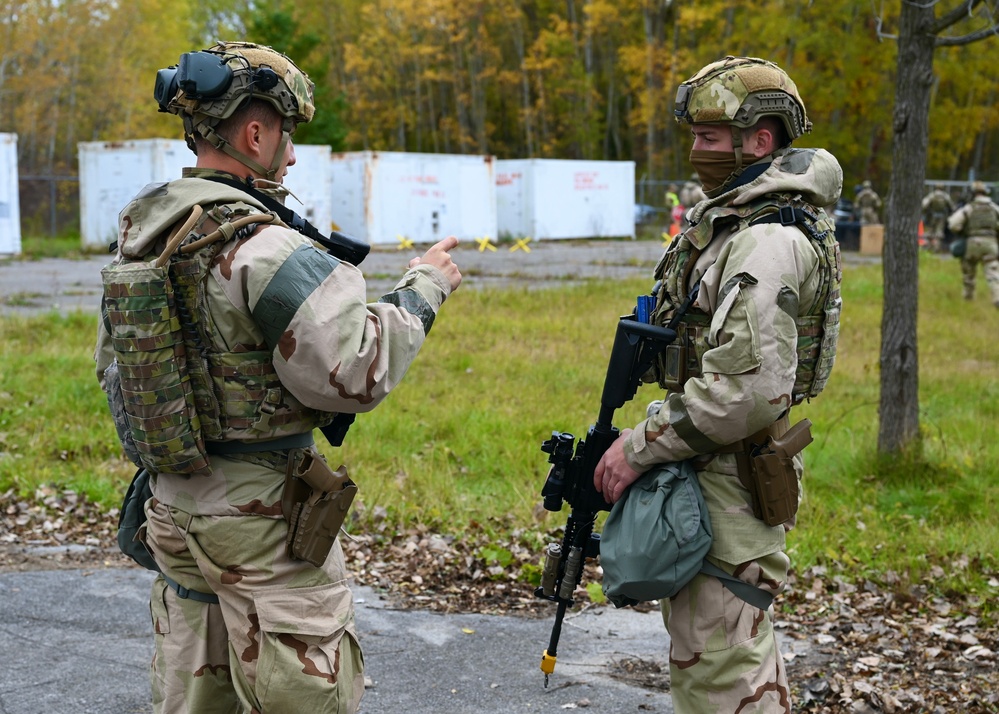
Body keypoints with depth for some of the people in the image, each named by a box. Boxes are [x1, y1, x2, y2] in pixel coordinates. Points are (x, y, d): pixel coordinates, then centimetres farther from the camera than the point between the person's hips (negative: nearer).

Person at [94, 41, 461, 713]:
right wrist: (423, 288, -8)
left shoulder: (137, 234, 5)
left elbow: (113, 366, 16)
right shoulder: (264, 249, -21)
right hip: (262, 516, -8)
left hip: (173, 506, 8)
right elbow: (357, 373, -20)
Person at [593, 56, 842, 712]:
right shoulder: (729, 217, 13)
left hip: (730, 482, -11)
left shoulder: (769, 241, -21)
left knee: (719, 655, -7)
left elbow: (748, 389, -29)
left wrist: (640, 447, -22)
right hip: (707, 467, 11)